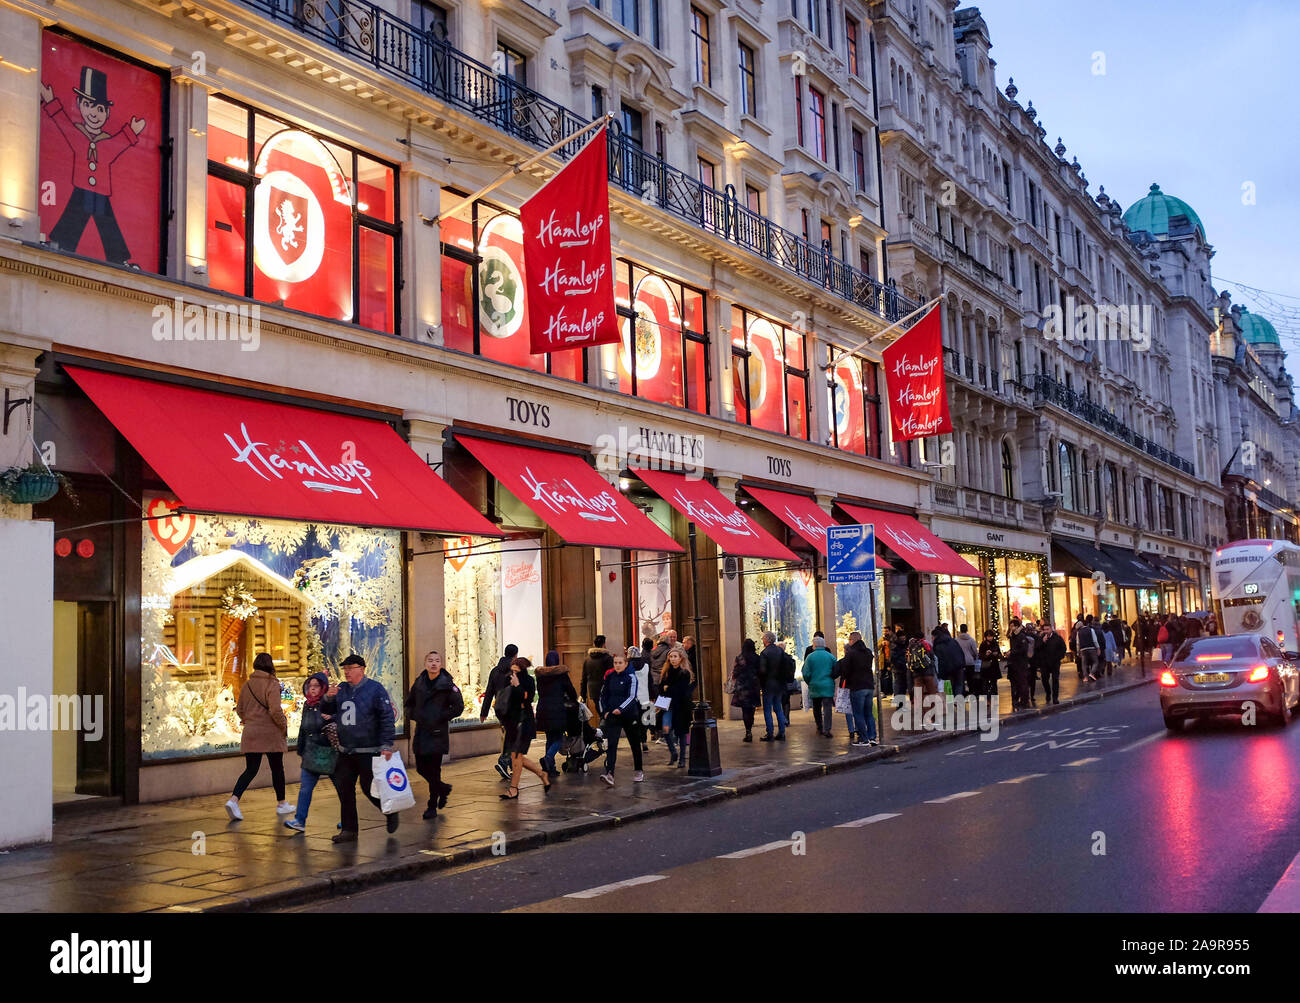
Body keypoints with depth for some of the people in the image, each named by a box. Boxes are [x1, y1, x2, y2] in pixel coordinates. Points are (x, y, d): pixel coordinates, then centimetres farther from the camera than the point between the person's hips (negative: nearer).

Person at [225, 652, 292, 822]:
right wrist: (284, 726, -7)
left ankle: (233, 800, -16)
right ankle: (282, 804, 22)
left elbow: (239, 709, 11)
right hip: (271, 733, -5)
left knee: (251, 770, 5)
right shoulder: (272, 684, -12)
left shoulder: (247, 684, 5)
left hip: (250, 733, 5)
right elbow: (275, 710, -20)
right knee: (277, 768, 11)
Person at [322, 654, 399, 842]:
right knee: (344, 788, 4)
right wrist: (328, 698, -7)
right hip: (345, 752, 6)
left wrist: (386, 745, -17)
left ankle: (391, 812, 23)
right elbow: (326, 710, 16)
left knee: (369, 788, -3)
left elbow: (387, 718, -11)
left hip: (369, 752, -6)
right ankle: (349, 830, 13)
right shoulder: (341, 689, 11)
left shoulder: (375, 689, -7)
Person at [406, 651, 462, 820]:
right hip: (421, 731, 5)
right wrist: (413, 715, 4)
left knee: (434, 769, -5)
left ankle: (432, 806, 7)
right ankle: (443, 788, 35)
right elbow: (409, 703, 22)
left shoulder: (447, 684, -6)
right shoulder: (419, 683, 8)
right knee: (421, 767, 9)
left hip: (438, 732, -5)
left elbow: (459, 707, -5)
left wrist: (442, 717, -11)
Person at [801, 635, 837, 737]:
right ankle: (826, 730, -14)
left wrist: (809, 683, 12)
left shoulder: (810, 657, -4)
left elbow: (806, 673, -5)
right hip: (828, 686, 0)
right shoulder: (830, 656, 0)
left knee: (816, 708, 15)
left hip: (814, 686, 0)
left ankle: (819, 728, 21)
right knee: (827, 707, -3)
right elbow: (836, 671, 2)